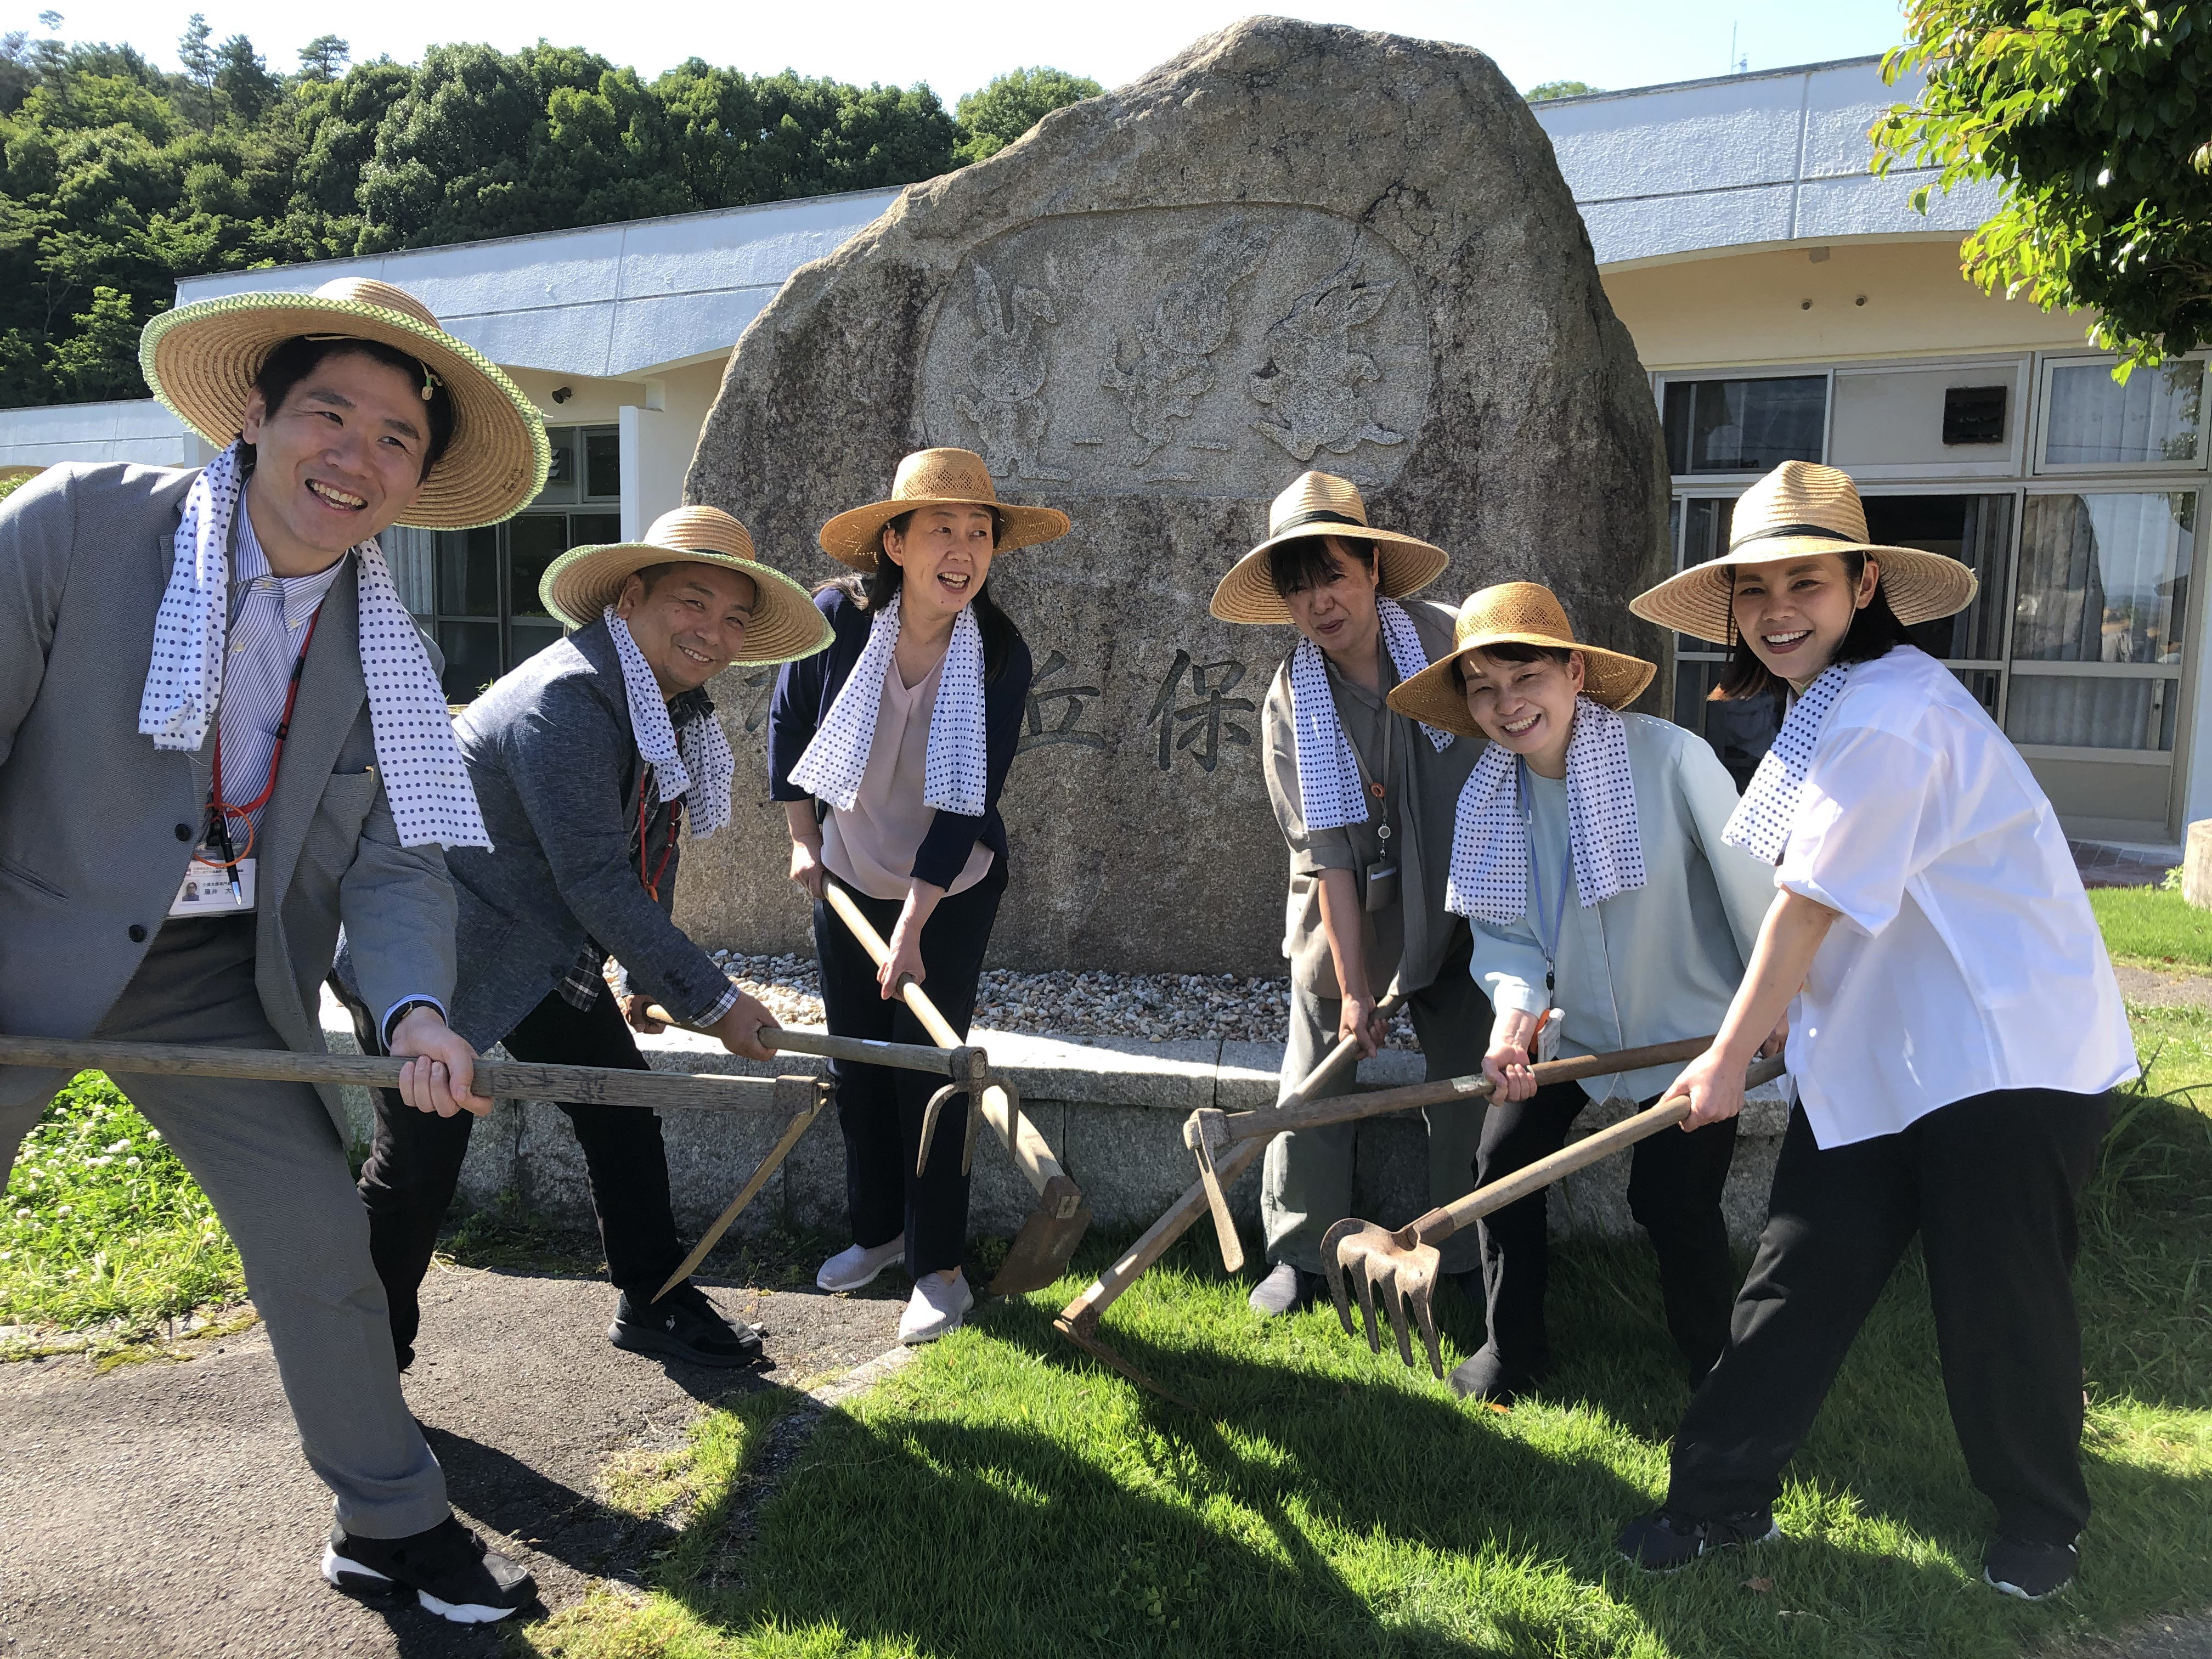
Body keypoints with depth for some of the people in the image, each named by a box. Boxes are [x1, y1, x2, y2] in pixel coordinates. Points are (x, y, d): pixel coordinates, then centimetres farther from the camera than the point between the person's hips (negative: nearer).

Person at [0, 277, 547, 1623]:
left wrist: (416, 1007, -23)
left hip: (223, 975, 3)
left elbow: (395, 863, -4)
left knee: (321, 1242, 6)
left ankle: (394, 1525, 24)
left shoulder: (386, 652, -3)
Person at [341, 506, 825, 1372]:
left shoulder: (676, 704, 2)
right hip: (429, 944, -9)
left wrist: (645, 978, 14)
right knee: (421, 1155, -2)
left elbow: (649, 852, 12)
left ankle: (652, 1303, 25)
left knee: (623, 1101, 9)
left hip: (543, 946, 9)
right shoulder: (562, 702, -28)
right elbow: (596, 883, -29)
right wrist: (712, 998, -24)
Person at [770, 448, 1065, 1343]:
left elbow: (968, 804, -20)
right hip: (848, 882, 3)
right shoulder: (836, 617, -17)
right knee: (855, 1059, 11)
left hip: (952, 891, -3)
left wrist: (914, 924, -22)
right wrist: (803, 841, 4)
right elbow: (787, 723, 1)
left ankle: (937, 1262, 13)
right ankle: (877, 1229, 32)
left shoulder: (998, 655, -21)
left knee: (927, 1063, -3)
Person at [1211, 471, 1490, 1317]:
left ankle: (1468, 1253, 28)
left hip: (1457, 914, 1)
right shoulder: (1291, 702, -11)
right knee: (1315, 1093, 2)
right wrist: (1355, 986, -16)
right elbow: (1327, 851, -14)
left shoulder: (1449, 640, -10)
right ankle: (1300, 1255, 21)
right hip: (1343, 926, -1)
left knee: (1472, 1090, 7)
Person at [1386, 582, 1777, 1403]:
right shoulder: (1490, 796, -10)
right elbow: (1502, 934, -9)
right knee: (1502, 1163, 3)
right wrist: (1514, 1011, -29)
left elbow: (1752, 891, -17)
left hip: (1689, 1025, -5)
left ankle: (1717, 1370, 22)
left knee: (1675, 1203, -7)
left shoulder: (1673, 758, -26)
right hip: (1571, 1025, 5)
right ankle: (1513, 1351, 26)